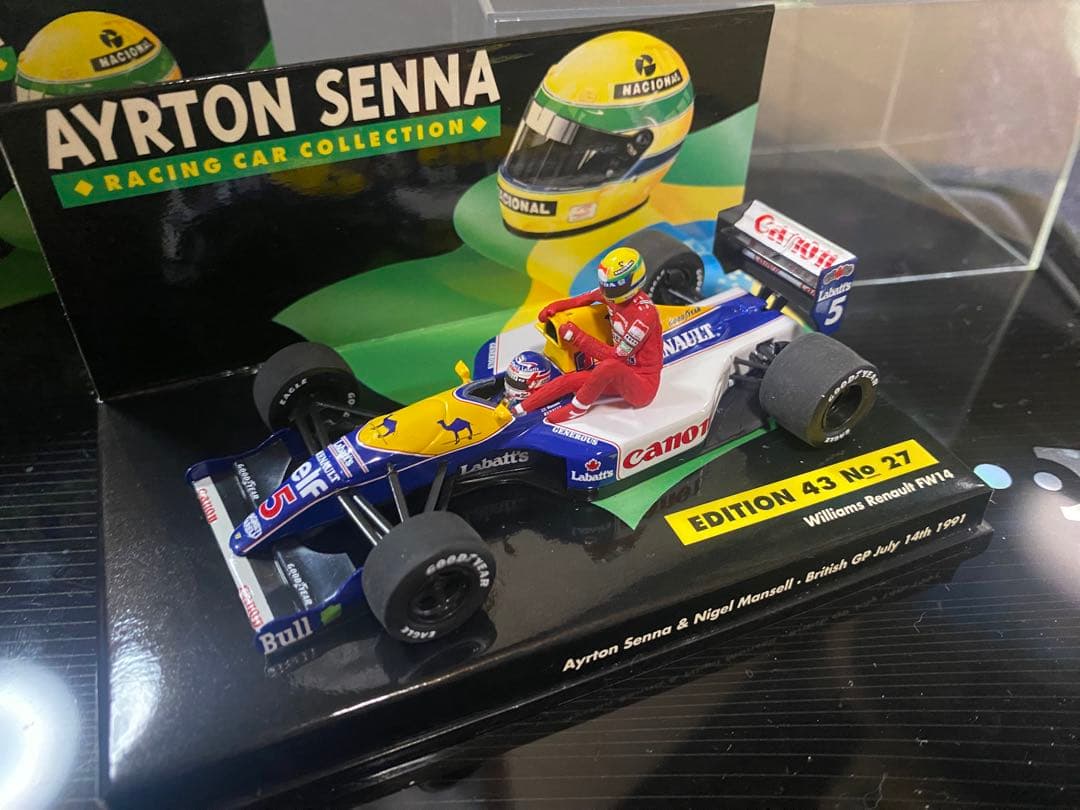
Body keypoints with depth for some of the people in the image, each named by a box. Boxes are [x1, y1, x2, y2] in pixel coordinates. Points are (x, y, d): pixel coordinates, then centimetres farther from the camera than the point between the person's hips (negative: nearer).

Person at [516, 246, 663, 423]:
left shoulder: (644, 314, -28)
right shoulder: (616, 294, -6)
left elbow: (616, 357, -26)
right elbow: (586, 298, 16)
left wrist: (576, 336, -24)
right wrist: (554, 307, 2)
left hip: (644, 384, -8)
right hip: (620, 375, 8)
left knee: (609, 365, -37)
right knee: (570, 379, -5)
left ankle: (578, 407, -15)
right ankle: (517, 409, -2)